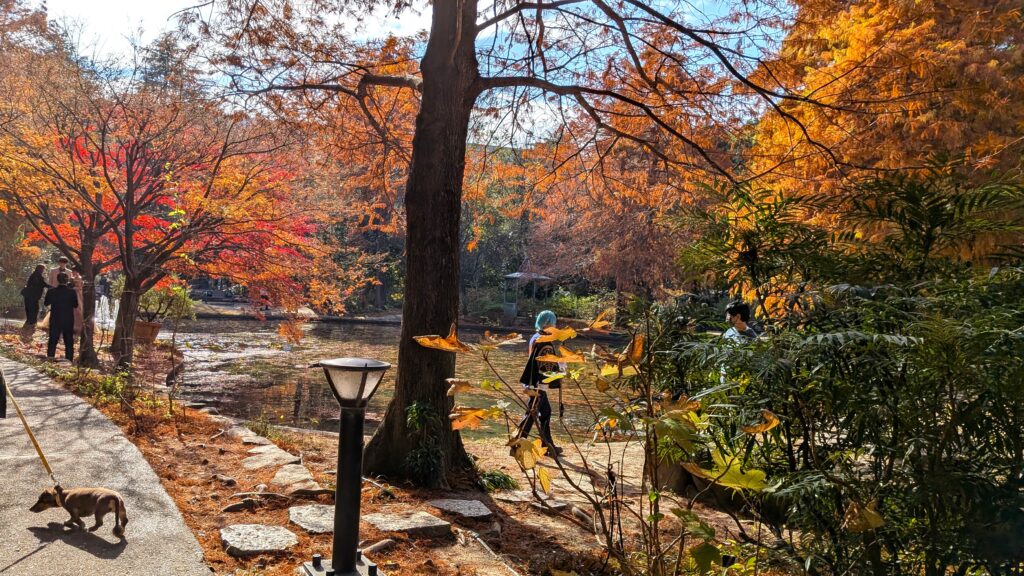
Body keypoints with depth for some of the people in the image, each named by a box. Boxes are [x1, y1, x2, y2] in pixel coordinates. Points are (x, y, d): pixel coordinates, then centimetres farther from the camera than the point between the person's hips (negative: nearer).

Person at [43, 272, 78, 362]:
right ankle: (69, 360, 9)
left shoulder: (51, 291, -9)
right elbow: (76, 305, -1)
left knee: (52, 341, 12)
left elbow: (46, 303, 6)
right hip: (68, 321, -1)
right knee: (69, 342, 8)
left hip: (55, 321, 1)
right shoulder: (72, 292, -12)